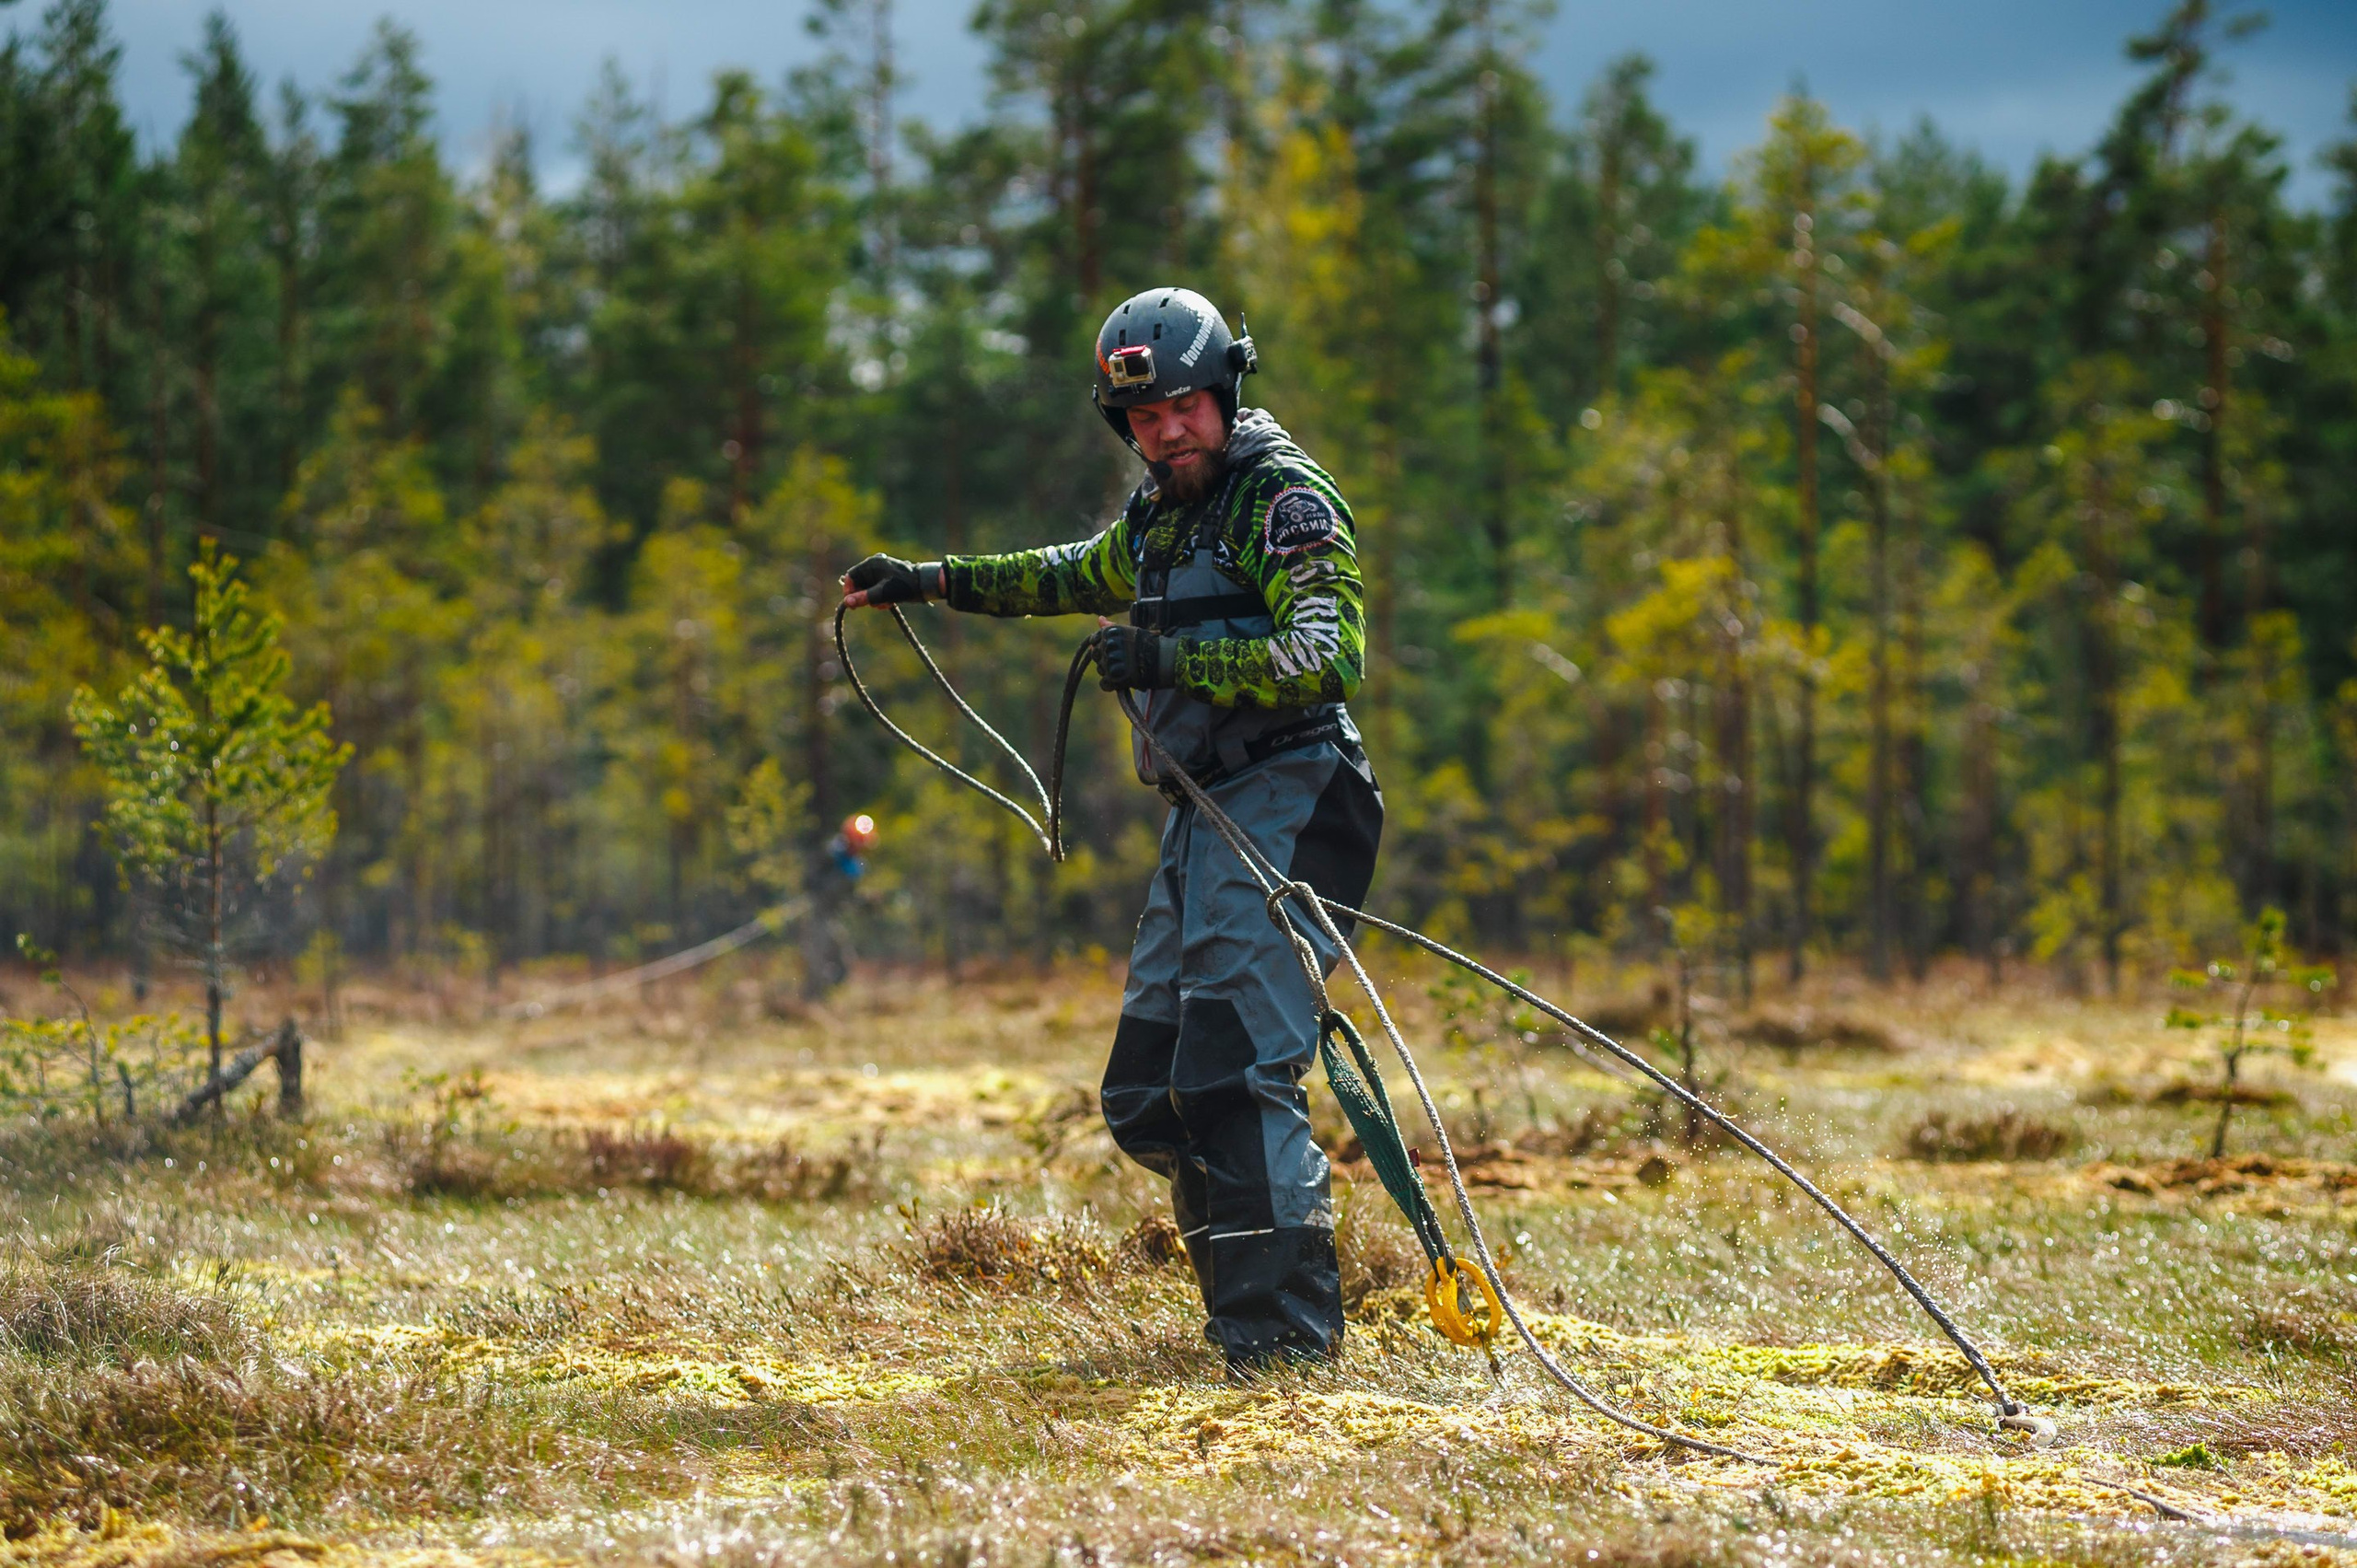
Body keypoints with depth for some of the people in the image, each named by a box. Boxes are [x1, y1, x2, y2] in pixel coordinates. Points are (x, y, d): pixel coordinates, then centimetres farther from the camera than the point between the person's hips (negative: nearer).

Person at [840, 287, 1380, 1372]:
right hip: (1201, 816, 10)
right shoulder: (1163, 509, 19)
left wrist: (1170, 659, -23)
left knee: (1236, 1078, -19)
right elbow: (1082, 577, 41)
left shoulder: (1282, 500, -9)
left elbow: (1330, 655, -23)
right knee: (1150, 1098, 8)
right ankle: (1243, 1305, 14)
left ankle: (1288, 1332, -19)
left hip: (1282, 807, -9)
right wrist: (935, 581, 41)